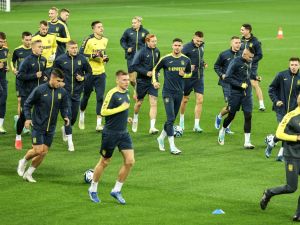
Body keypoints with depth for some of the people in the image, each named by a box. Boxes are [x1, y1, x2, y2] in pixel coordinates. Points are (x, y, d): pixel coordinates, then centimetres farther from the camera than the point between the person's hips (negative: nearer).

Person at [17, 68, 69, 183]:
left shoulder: (62, 92, -1)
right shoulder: (40, 90, -13)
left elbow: (64, 107, 13)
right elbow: (27, 104, -4)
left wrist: (65, 116, -7)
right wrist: (28, 118, -17)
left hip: (50, 128, 4)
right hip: (38, 126, -4)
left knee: (44, 153, 4)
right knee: (38, 150, -12)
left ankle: (28, 173, 20)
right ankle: (23, 161, 19)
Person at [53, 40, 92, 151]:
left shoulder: (82, 59, -1)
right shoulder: (60, 59, -5)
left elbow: (89, 71, 11)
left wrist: (83, 78, -7)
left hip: (77, 92, 3)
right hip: (65, 91, -3)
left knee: (74, 116, 11)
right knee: (68, 114, -10)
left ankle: (65, 128, 44)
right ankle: (70, 141, -7)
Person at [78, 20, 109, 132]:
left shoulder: (105, 40, 9)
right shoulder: (89, 40, -11)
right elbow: (81, 54, -12)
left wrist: (105, 58, 5)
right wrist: (93, 56, -21)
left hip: (101, 73, 4)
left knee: (100, 97, -5)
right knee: (86, 96, 10)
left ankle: (99, 123, -4)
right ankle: (82, 114, 38)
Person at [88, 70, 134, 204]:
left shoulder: (126, 93, 9)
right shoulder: (112, 93, -16)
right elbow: (103, 112, -20)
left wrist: (125, 117, 11)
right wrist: (121, 109, -22)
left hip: (123, 133, 7)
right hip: (110, 133, -7)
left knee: (130, 161, -4)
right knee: (104, 162, 5)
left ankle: (117, 190, 9)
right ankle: (93, 189, 24)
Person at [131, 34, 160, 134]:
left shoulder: (157, 51, 4)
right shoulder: (141, 52, -14)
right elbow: (134, 66, -15)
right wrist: (146, 72, -19)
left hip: (153, 81, 3)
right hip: (142, 81, -3)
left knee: (154, 103, -9)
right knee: (139, 102, 13)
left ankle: (152, 127, -12)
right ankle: (135, 119, 43)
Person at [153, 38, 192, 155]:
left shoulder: (186, 60, 4)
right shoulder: (165, 59, -5)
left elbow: (189, 73, 17)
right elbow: (155, 70, 9)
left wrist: (184, 74, -5)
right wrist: (155, 81, -6)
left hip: (179, 92, 4)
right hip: (168, 92, -4)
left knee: (172, 118, 13)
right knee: (171, 118, -12)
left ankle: (161, 137, 36)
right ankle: (172, 146, -13)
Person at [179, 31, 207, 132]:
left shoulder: (201, 46, 5)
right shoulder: (187, 47, -15)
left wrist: (203, 63, 4)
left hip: (199, 77, 4)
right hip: (188, 77, -4)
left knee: (200, 100, -5)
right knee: (185, 99, 11)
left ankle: (196, 125, -1)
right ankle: (181, 121, 33)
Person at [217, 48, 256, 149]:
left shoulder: (249, 62, 5)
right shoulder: (235, 62, -15)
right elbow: (227, 78, -17)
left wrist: (255, 77, 6)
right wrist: (240, 85, -20)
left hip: (247, 93, 5)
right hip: (235, 93, -5)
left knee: (248, 116, -5)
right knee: (231, 115, 9)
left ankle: (247, 142, -2)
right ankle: (222, 131, 39)